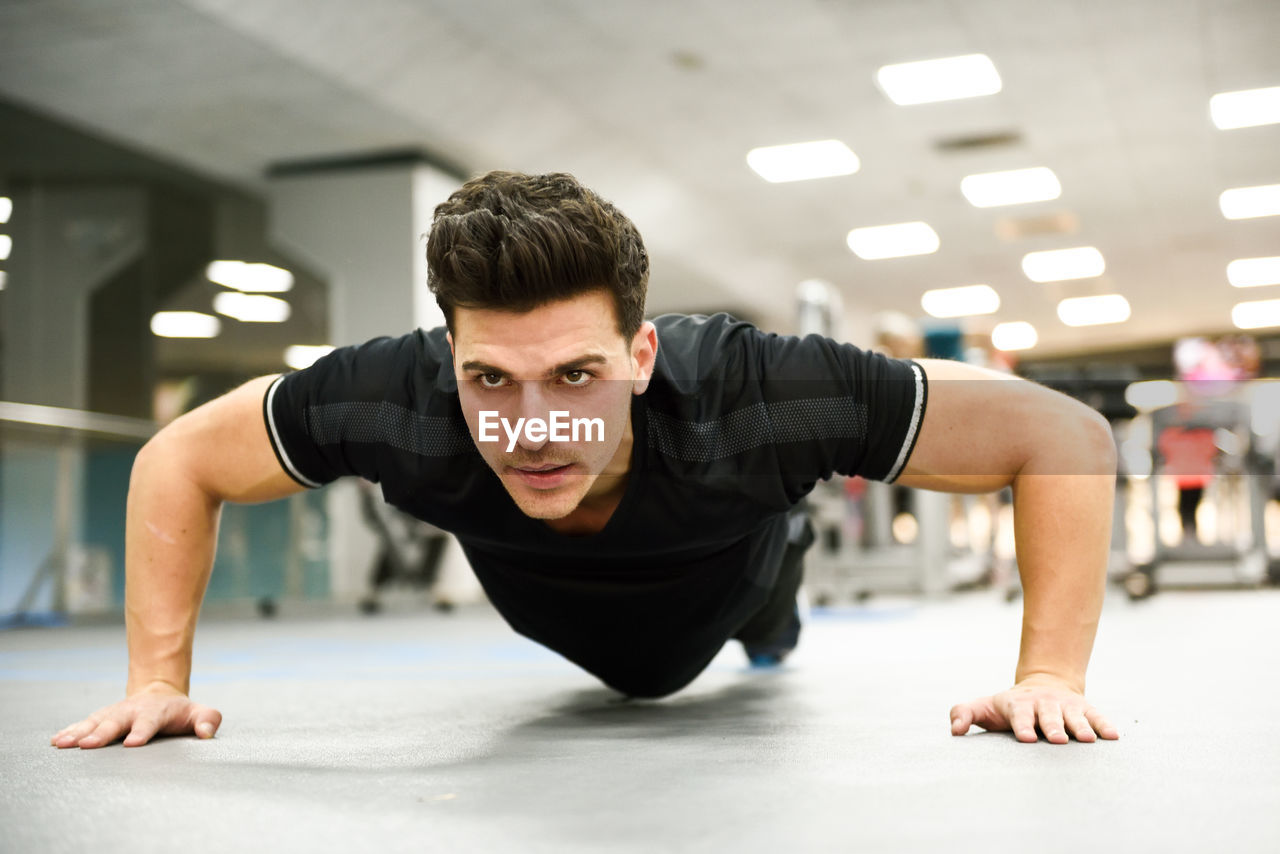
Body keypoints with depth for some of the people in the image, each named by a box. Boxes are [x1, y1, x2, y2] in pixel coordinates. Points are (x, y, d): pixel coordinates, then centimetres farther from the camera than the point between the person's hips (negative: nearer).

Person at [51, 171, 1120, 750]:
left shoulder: (755, 398, -51)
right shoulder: (397, 402, -45)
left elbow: (1065, 436, -41)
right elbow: (178, 461, -25)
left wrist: (1050, 676, -45)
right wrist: (159, 681, -28)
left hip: (723, 575, -1)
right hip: (559, 614, 2)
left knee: (763, 632, 37)